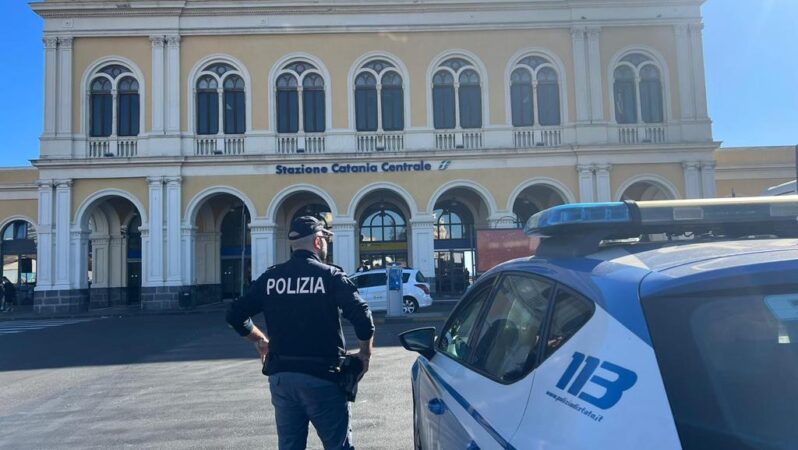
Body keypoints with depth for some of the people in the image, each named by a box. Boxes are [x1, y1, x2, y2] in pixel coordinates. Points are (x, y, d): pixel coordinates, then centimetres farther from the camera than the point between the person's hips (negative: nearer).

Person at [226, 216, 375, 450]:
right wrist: (365, 354, -2)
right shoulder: (331, 276, -8)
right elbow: (362, 317, -17)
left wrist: (261, 340, 21)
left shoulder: (270, 278, 5)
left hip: (281, 376, 5)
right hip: (321, 377, -5)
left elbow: (235, 315, 8)